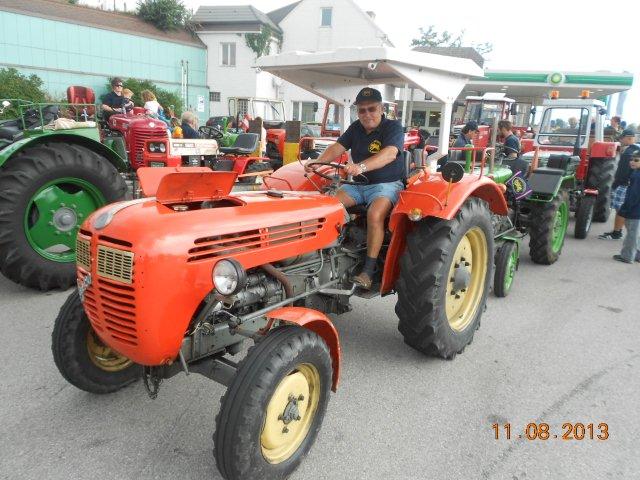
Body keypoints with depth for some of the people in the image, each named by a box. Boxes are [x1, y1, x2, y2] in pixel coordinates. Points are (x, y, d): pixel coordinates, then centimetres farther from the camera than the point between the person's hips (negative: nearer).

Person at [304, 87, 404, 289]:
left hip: (387, 184, -6)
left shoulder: (393, 127, -9)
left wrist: (361, 166, -46)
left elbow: (389, 153, -29)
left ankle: (368, 270, -29)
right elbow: (337, 148, 0)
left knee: (374, 214, -34)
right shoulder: (356, 128, 11)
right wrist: (317, 162, -21)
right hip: (358, 184, 6)